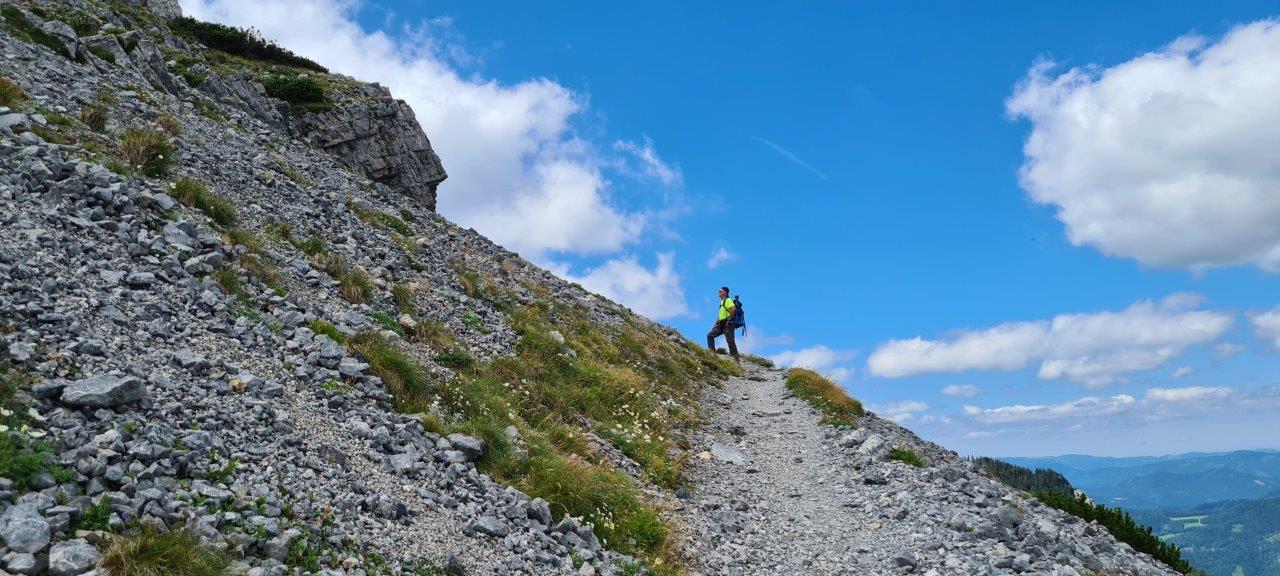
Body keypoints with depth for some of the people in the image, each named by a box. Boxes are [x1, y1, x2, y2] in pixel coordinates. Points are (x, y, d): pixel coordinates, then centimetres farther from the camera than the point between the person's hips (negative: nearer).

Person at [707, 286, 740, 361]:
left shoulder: (728, 300, -5)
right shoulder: (722, 301, 24)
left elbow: (733, 309, -22)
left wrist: (730, 319, -24)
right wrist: (717, 323, 21)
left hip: (728, 324, -10)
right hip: (721, 325, 10)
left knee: (730, 341, -12)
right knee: (710, 335, 5)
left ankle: (735, 356, -9)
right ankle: (711, 351, 1)